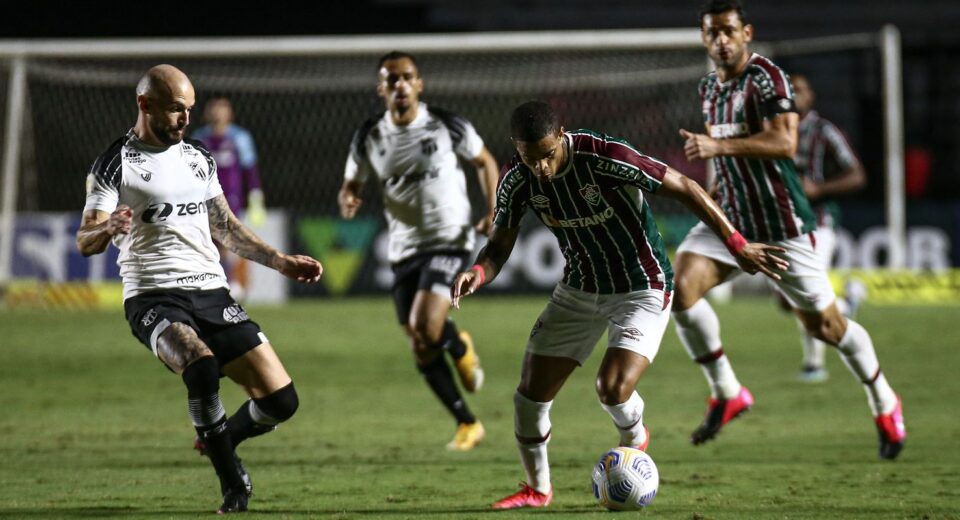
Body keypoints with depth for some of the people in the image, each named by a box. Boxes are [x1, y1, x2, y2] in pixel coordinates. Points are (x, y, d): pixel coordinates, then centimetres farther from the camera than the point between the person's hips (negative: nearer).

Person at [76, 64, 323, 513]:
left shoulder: (198, 159, 17)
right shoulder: (115, 164, -2)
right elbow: (85, 241, -10)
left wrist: (281, 262, 23)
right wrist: (107, 230, -33)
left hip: (212, 294, 6)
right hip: (154, 298, -6)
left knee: (280, 400, -5)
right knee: (202, 364, -37)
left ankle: (219, 442, 27)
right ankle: (233, 482, -23)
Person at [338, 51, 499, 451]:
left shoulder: (447, 126, -7)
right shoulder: (369, 137, 0)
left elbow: (484, 161, 9)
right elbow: (351, 185, 10)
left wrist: (492, 211, -4)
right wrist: (347, 201, -15)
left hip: (448, 241, -4)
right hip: (404, 249, 4)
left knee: (425, 326, -24)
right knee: (421, 350, 3)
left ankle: (461, 348, 12)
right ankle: (467, 424, 21)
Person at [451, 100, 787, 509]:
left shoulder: (606, 157, -29)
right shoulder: (516, 181, -13)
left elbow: (685, 188, -20)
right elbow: (499, 247, -1)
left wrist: (737, 247, -18)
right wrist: (478, 272, -26)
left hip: (642, 291, -5)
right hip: (578, 290, 5)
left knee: (612, 388, -23)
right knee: (530, 394, 0)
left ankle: (634, 439, 15)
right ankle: (537, 488, 25)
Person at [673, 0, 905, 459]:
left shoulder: (766, 77, -15)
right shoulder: (709, 88, 10)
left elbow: (784, 142, -28)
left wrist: (718, 147, -34)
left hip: (781, 224, -6)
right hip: (729, 219, 6)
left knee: (822, 324, 1)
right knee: (680, 287, -18)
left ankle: (885, 405, 25)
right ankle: (727, 394, -4)